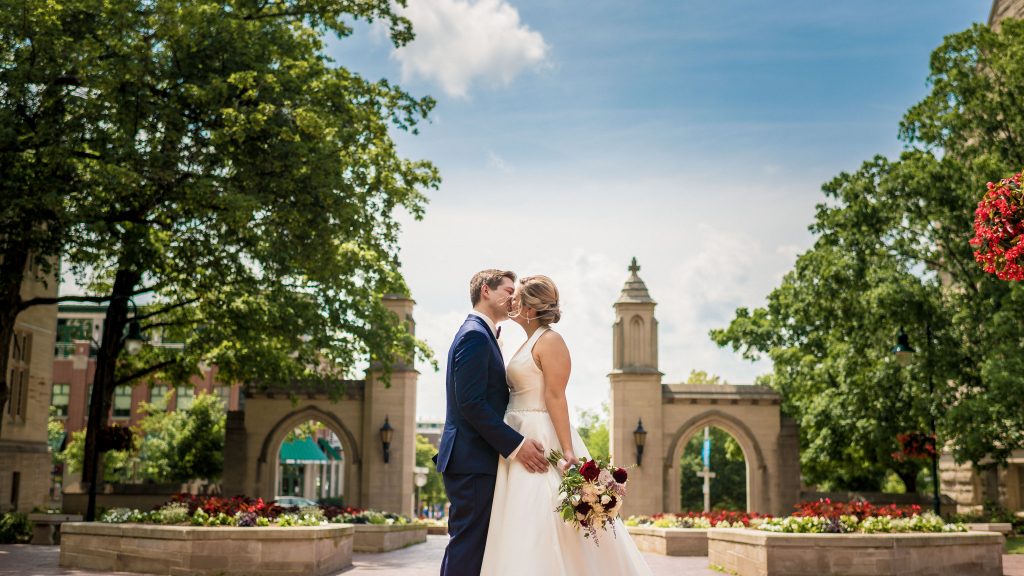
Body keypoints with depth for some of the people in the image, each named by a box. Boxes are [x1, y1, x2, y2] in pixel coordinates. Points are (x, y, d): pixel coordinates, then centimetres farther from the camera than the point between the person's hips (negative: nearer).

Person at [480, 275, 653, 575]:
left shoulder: (550, 341, -10)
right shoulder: (529, 343, 17)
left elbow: (555, 397, -17)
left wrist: (567, 451, -22)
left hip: (541, 441, -9)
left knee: (538, 528, -10)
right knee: (522, 531, 9)